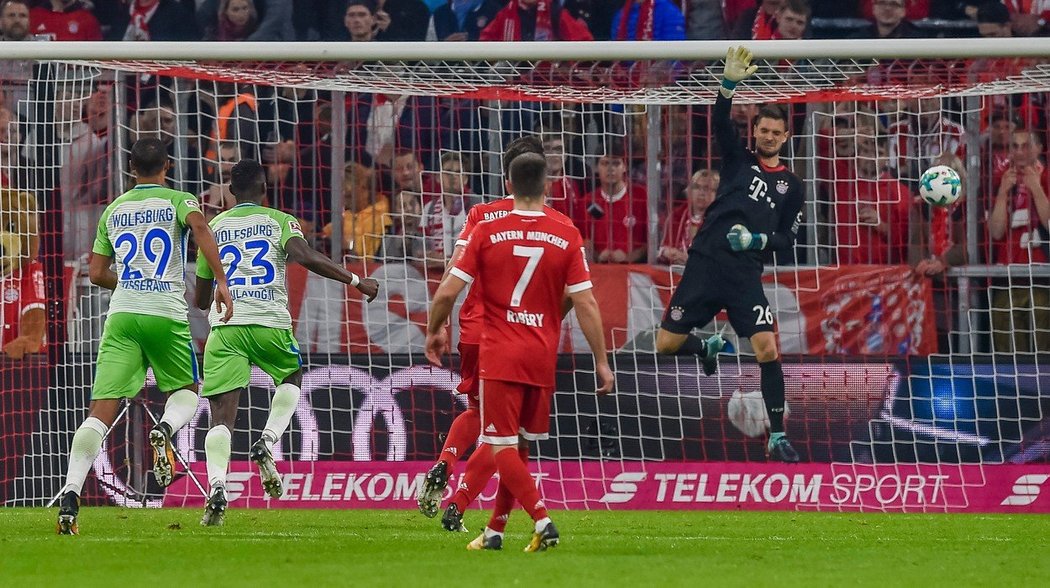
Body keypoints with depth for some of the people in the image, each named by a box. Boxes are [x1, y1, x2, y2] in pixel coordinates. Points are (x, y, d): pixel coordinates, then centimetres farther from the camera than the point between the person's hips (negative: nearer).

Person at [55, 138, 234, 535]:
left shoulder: (113, 211, 17)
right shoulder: (178, 201, 7)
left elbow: (96, 273, 18)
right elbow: (199, 225, -16)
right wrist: (221, 282, -18)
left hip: (122, 316, 2)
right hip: (168, 314, -2)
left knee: (102, 410, -5)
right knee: (187, 390, 21)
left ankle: (71, 495, -20)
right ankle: (165, 431, -14)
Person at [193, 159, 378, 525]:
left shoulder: (213, 228, 17)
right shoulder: (280, 221, 9)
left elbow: (201, 299, 22)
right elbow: (304, 257, -12)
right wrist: (355, 280, -7)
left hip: (224, 328, 1)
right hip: (270, 324, -1)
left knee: (222, 415, -3)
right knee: (292, 378, 29)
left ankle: (217, 486, -24)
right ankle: (267, 443, 6)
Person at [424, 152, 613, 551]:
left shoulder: (487, 233, -4)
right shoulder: (567, 237, -2)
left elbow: (447, 293, -3)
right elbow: (585, 304, -4)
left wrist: (434, 331, 16)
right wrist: (602, 361, 4)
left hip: (498, 356, -3)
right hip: (543, 357, 3)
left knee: (502, 447, -3)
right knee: (515, 447, 14)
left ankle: (542, 521, -20)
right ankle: (494, 531, 19)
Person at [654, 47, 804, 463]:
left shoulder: (791, 185, 11)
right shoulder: (739, 159, 9)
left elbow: (788, 238, 12)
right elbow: (720, 121, -7)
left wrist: (757, 239, -8)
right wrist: (730, 83, -24)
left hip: (745, 275, -1)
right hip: (704, 264, 1)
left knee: (768, 349, -16)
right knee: (666, 345, -1)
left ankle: (777, 437, -7)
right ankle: (709, 348, 35)